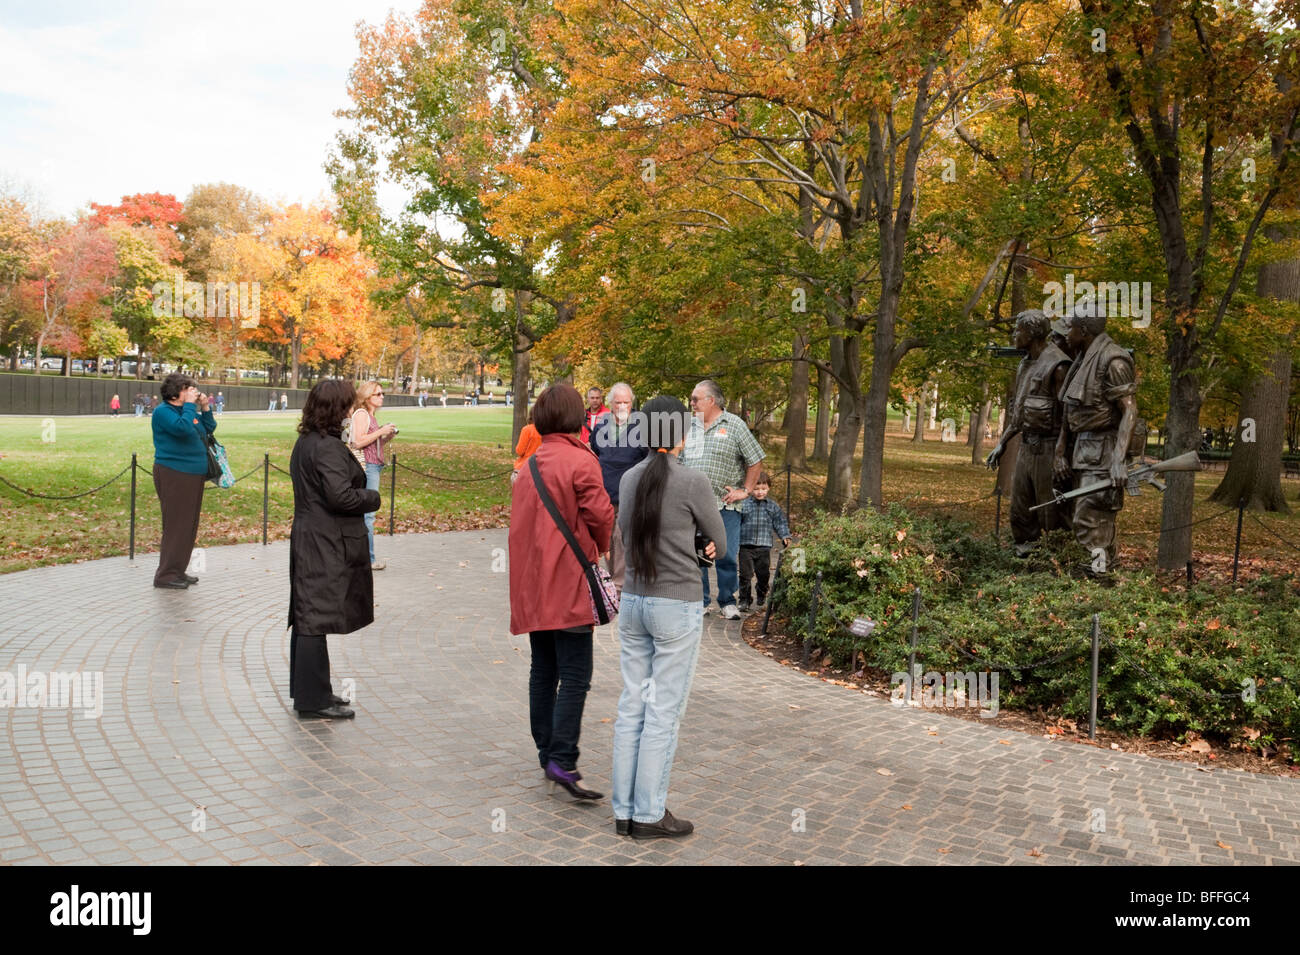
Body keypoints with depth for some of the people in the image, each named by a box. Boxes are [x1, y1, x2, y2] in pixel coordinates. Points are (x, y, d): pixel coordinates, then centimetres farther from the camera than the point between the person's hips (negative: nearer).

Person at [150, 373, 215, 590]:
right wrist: (189, 405, -18)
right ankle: (166, 575, 0)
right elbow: (182, 428, -27)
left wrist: (204, 407, 6)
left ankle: (178, 571, 21)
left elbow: (210, 428, 18)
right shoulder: (163, 411, -10)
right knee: (176, 525, -7)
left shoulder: (187, 410, 14)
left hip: (193, 475, 9)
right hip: (173, 474, -9)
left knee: (189, 525, 12)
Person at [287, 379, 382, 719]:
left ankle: (306, 691, 28)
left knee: (307, 616, 16)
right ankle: (314, 699, 3)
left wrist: (363, 496, 12)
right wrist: (372, 497, -8)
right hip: (326, 545, -10)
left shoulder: (305, 442, 12)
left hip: (307, 537, 10)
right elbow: (340, 495, -25)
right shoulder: (328, 447, -19)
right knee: (318, 618, -4)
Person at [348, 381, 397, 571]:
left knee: (365, 513, 11)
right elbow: (359, 442, -18)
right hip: (366, 466, -10)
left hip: (374, 466, 10)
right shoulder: (361, 414, -8)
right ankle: (368, 559, -4)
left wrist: (386, 438, 8)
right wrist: (381, 431, -14)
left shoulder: (371, 416, 20)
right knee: (367, 514, -7)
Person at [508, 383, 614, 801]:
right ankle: (562, 759, -11)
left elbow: (519, 520, 13)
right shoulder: (580, 461, -11)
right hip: (568, 582, -7)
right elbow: (601, 516, -14)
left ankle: (547, 752, 20)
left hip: (532, 585, 8)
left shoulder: (529, 465, 12)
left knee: (543, 670, 13)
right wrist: (600, 548, 7)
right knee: (575, 674, -6)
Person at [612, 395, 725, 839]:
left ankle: (624, 810, 17)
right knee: (664, 713, 2)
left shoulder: (628, 480, 5)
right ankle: (649, 814, 9)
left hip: (633, 602, 6)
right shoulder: (693, 482, -13)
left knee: (631, 707, 11)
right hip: (677, 607, -6)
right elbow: (719, 543, -2)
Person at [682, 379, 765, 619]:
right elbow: (679, 461, 19)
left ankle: (727, 602, 15)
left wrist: (745, 490, -2)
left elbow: (756, 460, 2)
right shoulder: (689, 426, 12)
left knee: (727, 556, 0)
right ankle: (700, 602, 17)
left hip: (725, 505, -3)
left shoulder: (734, 425, 0)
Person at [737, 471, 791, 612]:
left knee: (763, 575, 10)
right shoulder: (744, 505, 0)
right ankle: (744, 601, 7)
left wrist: (785, 536, -2)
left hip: (764, 547, 2)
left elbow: (780, 523, 11)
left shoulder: (773, 506, 7)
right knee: (745, 575, -2)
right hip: (746, 546, -2)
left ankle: (762, 599, 32)